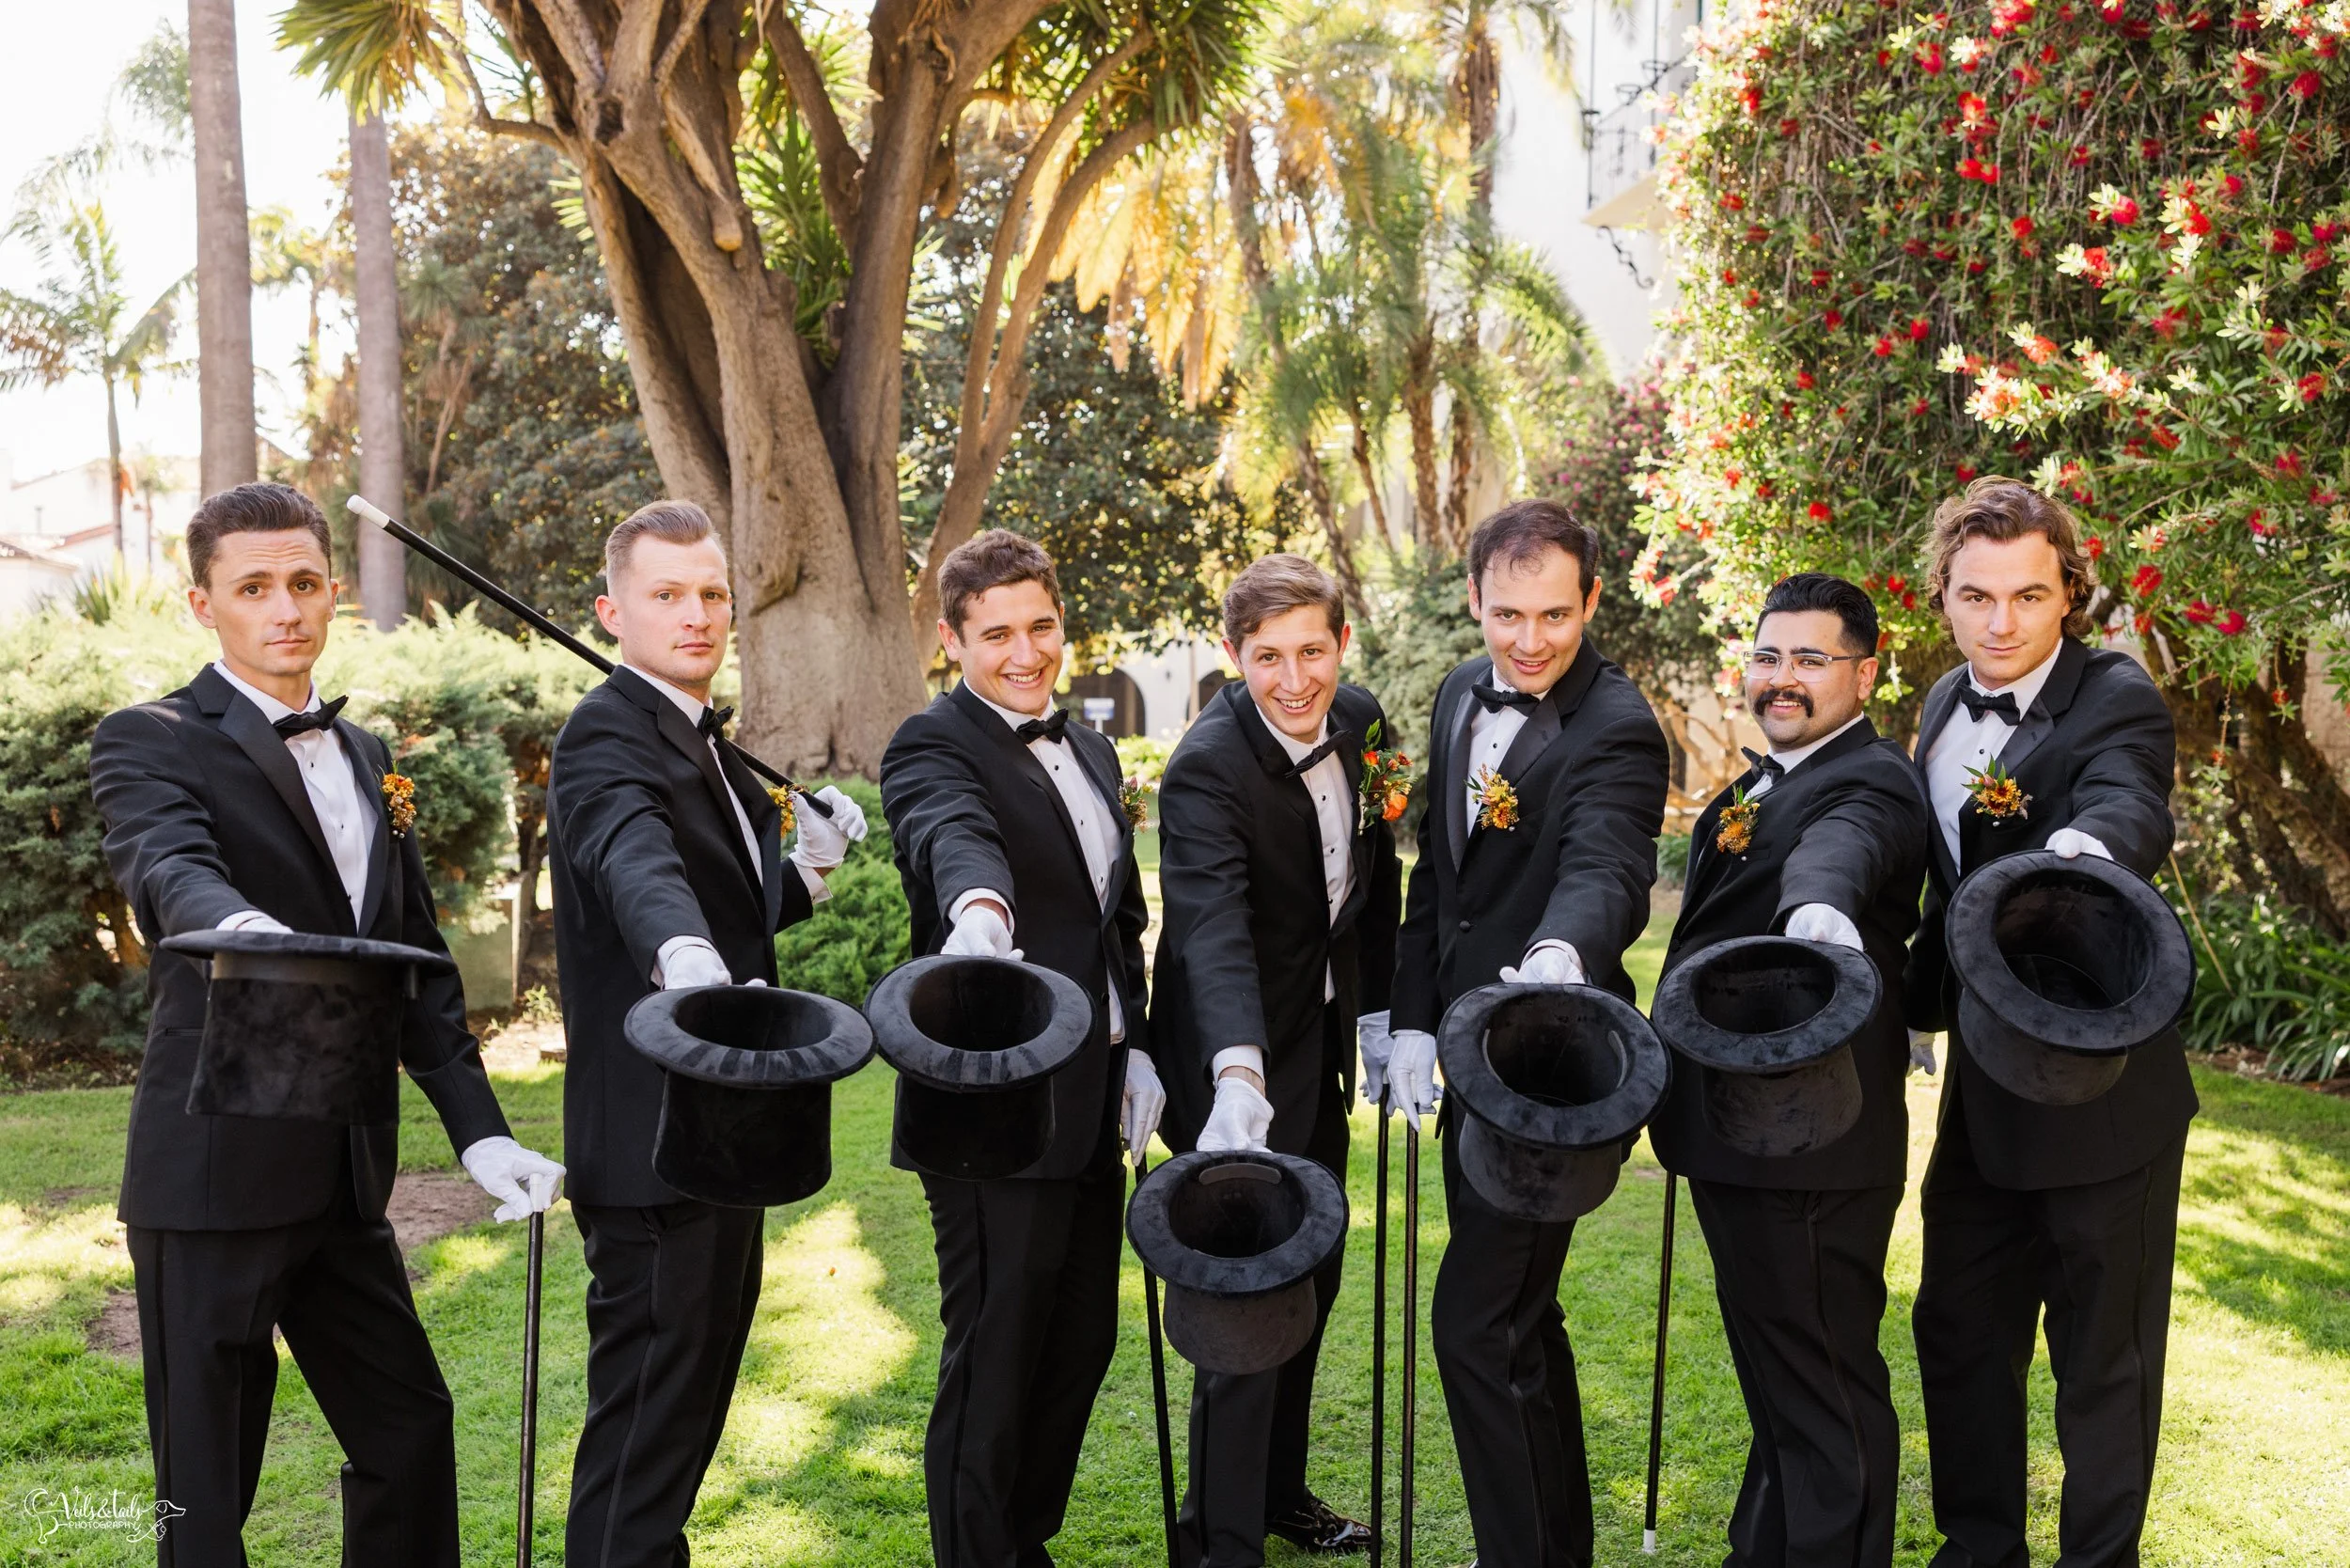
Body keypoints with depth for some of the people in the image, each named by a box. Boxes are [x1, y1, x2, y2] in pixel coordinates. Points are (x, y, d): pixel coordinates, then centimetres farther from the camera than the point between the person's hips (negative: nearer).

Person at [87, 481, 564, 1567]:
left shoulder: (365, 757, 14)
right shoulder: (150, 743, -6)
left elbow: (419, 960, 14)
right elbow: (167, 867, -28)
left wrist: (477, 1130, 5)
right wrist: (238, 927, -51)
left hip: (345, 1177, 7)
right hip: (214, 1174, -6)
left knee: (410, 1426, 17)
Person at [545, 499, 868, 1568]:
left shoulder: (705, 740, 13)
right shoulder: (608, 736, -17)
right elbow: (637, 864, -40)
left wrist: (807, 865, 4)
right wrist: (686, 956, -59)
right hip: (653, 1137, -10)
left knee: (697, 1387, 23)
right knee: (650, 1397, -2)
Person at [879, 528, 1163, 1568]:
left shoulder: (1091, 752, 14)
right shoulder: (933, 747, -11)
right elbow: (954, 836, -35)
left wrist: (1138, 1050, 8)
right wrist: (979, 906, -57)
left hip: (1093, 1103, 8)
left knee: (1081, 1343, 17)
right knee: (993, 1363, 2)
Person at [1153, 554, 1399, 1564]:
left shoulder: (1360, 722, -4)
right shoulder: (1207, 768, -27)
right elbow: (1213, 930, -41)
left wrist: (1380, 1011, 7)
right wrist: (1238, 1074, -55)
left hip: (1321, 1043, 8)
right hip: (1241, 1060, -8)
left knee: (1311, 1279, 19)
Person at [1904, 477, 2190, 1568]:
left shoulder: (2115, 698, -16)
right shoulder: (1943, 709, 5)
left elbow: (2130, 809, -39)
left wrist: (2086, 846, -60)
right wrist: (1920, 999, 14)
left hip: (2103, 1097, -7)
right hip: (1983, 1095, 7)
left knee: (2104, 1352, 7)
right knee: (1957, 1327, 18)